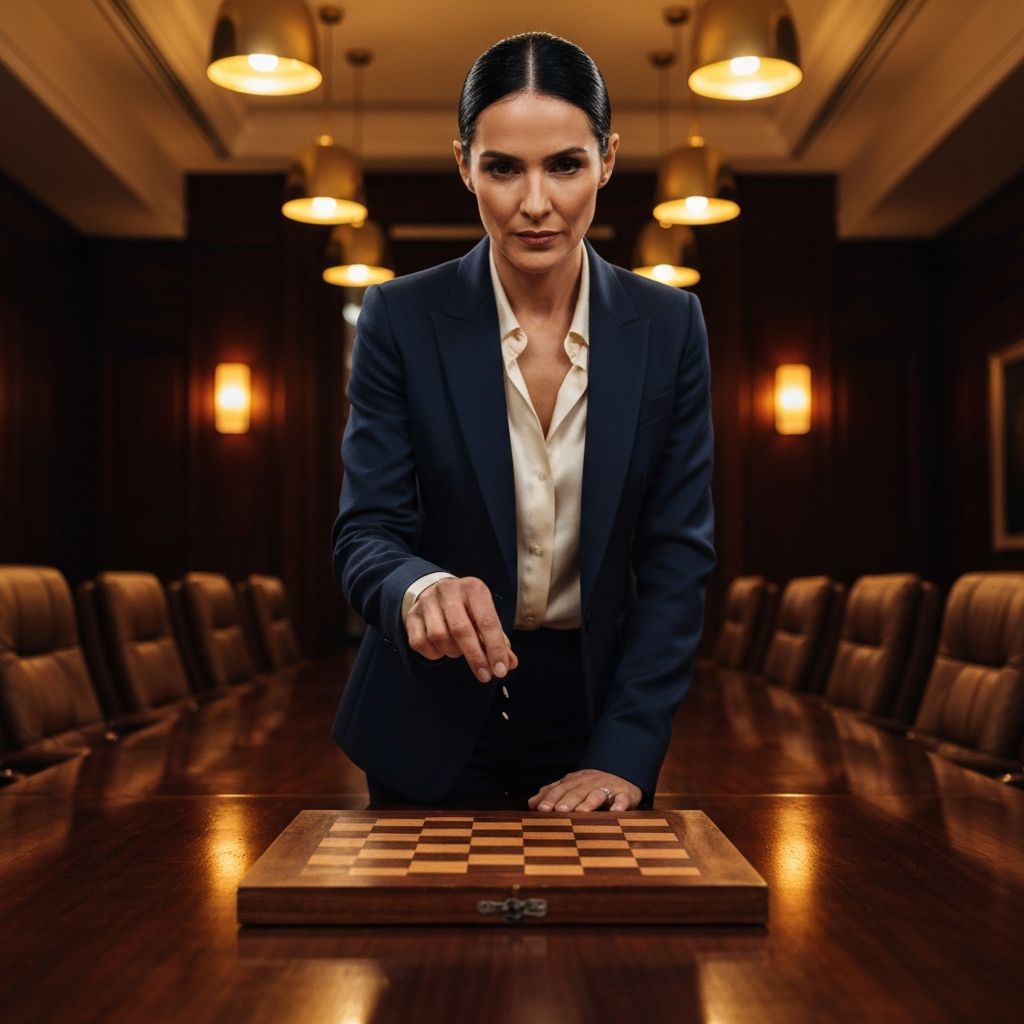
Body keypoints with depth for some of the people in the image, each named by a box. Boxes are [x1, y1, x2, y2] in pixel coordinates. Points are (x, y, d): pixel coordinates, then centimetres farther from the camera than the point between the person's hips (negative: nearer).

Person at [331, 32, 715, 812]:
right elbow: (366, 534, -13)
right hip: (437, 723, -1)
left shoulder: (668, 326, -7)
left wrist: (625, 754, -16)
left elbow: (679, 553, -7)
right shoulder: (403, 319, -11)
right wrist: (421, 590, -36)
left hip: (599, 713, 1)